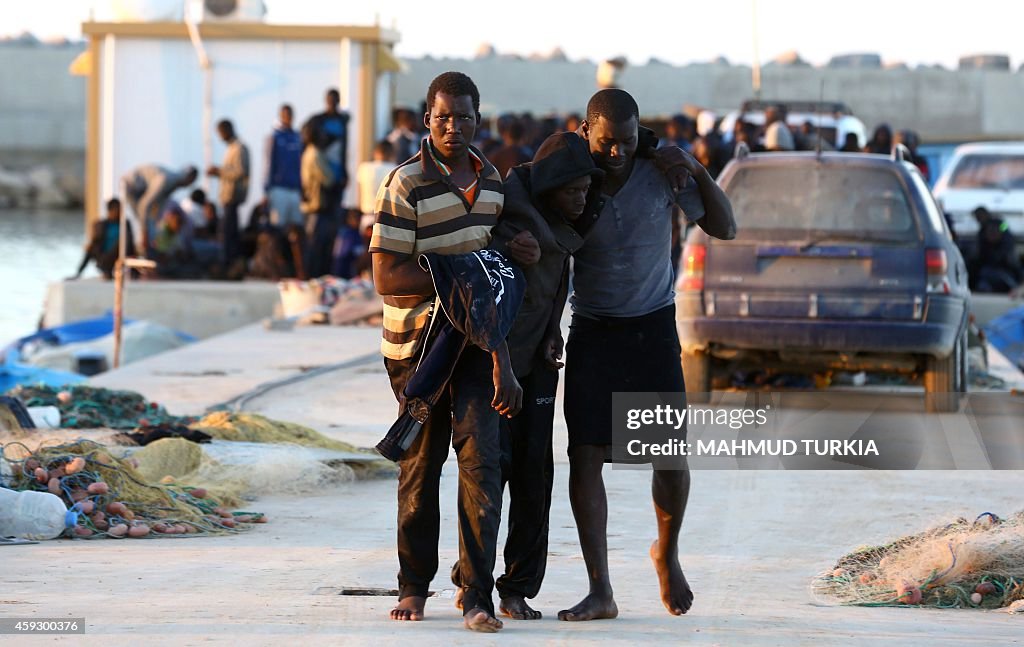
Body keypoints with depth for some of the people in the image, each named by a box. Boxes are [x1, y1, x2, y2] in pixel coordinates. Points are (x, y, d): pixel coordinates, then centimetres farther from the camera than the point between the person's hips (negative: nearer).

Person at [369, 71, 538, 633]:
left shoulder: (492, 179, 9)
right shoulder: (406, 185, -12)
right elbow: (387, 277, -18)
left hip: (476, 338, 4)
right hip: (417, 341, -4)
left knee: (481, 459, -10)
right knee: (420, 465, 7)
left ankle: (477, 597, -12)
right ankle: (414, 585, 24)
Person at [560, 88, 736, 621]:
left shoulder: (660, 173, -7)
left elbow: (725, 228, -1)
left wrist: (697, 171, -17)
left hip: (652, 329, 0)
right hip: (591, 332, 0)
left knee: (672, 454, -3)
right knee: (585, 453, -11)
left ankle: (666, 553, 28)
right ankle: (599, 592, -9)